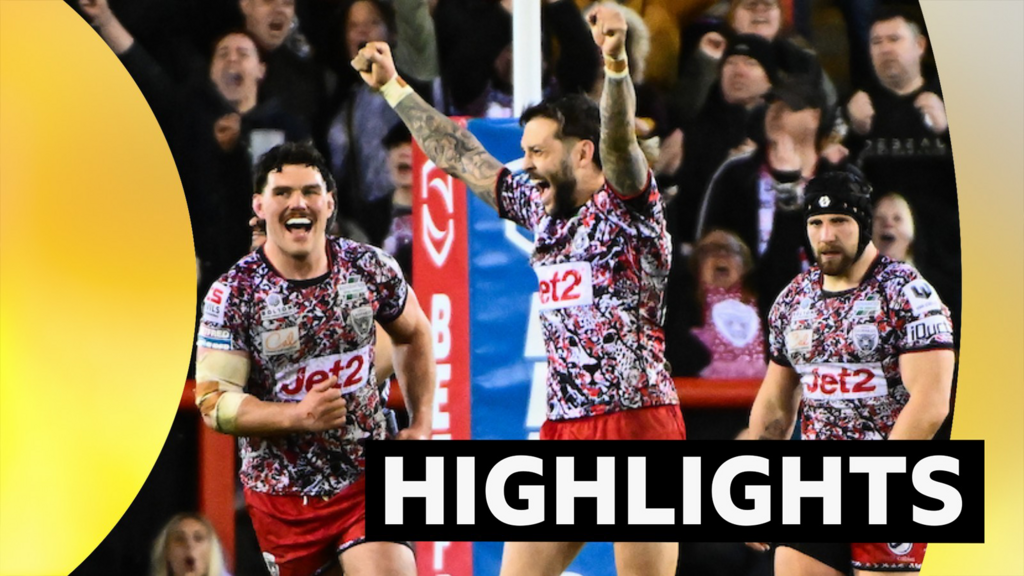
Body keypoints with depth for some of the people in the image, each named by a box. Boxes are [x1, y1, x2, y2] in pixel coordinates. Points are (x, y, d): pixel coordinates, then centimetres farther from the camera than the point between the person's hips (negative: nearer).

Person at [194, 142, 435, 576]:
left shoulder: (371, 270, -4)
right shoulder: (232, 295, -12)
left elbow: (414, 334, 16)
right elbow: (213, 403, -15)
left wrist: (421, 426, 8)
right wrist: (300, 416, -28)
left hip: (367, 476, 1)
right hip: (282, 494, -1)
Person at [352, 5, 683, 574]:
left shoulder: (627, 205, -4)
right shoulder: (542, 210, 15)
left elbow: (619, 140, -24)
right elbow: (460, 155, 25)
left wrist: (617, 62, -43)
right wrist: (392, 86, 30)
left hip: (637, 424, -8)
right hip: (564, 429, 8)